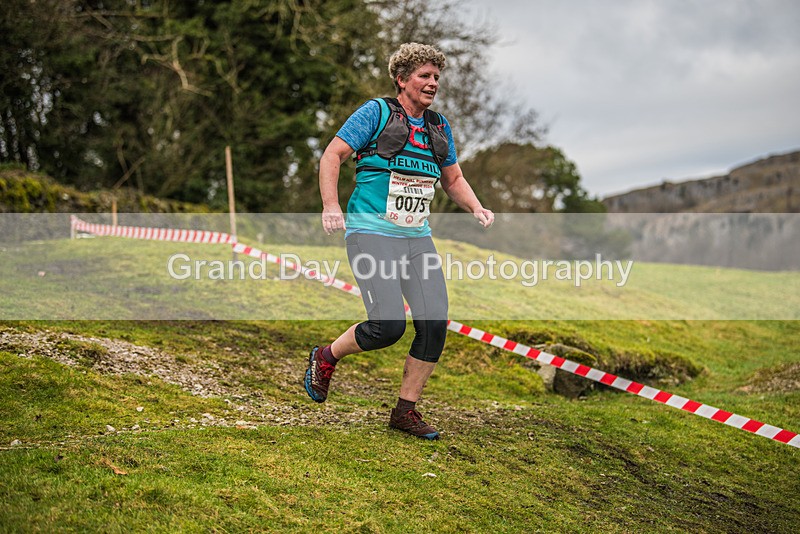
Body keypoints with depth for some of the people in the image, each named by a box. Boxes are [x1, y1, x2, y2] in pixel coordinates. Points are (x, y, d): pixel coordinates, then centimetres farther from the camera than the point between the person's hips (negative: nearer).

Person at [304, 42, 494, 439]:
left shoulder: (439, 127, 16)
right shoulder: (377, 112, -2)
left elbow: (453, 179, 25)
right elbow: (332, 156, -5)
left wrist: (476, 209, 6)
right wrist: (331, 206, -19)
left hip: (417, 238, 6)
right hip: (371, 232, -6)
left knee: (435, 323, -7)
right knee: (389, 325, -18)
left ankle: (406, 411, 8)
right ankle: (326, 358, 12)